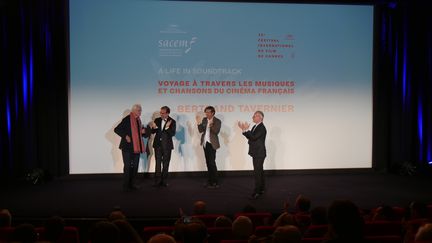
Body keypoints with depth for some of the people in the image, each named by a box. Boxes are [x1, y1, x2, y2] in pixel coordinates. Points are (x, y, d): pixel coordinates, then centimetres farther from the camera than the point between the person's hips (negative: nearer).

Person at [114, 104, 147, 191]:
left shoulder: (138, 120, 13)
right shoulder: (127, 119, -10)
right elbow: (116, 129, -12)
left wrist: (143, 131, 1)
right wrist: (125, 136, -20)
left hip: (136, 147, 8)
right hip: (127, 147, -7)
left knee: (135, 166, 10)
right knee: (127, 166, -3)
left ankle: (132, 184, 19)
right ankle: (126, 186, 5)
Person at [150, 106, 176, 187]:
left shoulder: (172, 121, -6)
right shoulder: (157, 120, 3)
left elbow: (173, 133, -13)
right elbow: (153, 132, 5)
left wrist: (167, 127, -28)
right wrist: (154, 127, -17)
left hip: (167, 145, -2)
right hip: (158, 144, 2)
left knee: (166, 163, 6)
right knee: (158, 163, 2)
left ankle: (164, 181, 15)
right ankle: (157, 181, 6)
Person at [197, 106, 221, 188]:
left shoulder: (217, 121, -7)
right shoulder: (204, 120, 9)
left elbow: (216, 131, -19)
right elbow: (201, 130, 7)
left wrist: (211, 125, -34)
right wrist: (199, 123, -9)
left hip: (212, 144, -6)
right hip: (205, 143, 6)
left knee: (212, 163, -11)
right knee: (208, 163, 11)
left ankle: (215, 182, -5)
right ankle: (210, 181, 19)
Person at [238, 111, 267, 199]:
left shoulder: (262, 128, -17)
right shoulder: (255, 127, 13)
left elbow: (254, 137, -26)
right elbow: (249, 137, 11)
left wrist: (246, 129, -25)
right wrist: (244, 129, 1)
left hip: (259, 154, -10)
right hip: (256, 153, 10)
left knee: (257, 172, -9)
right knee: (259, 171, 16)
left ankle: (257, 192, -5)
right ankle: (261, 189, 26)